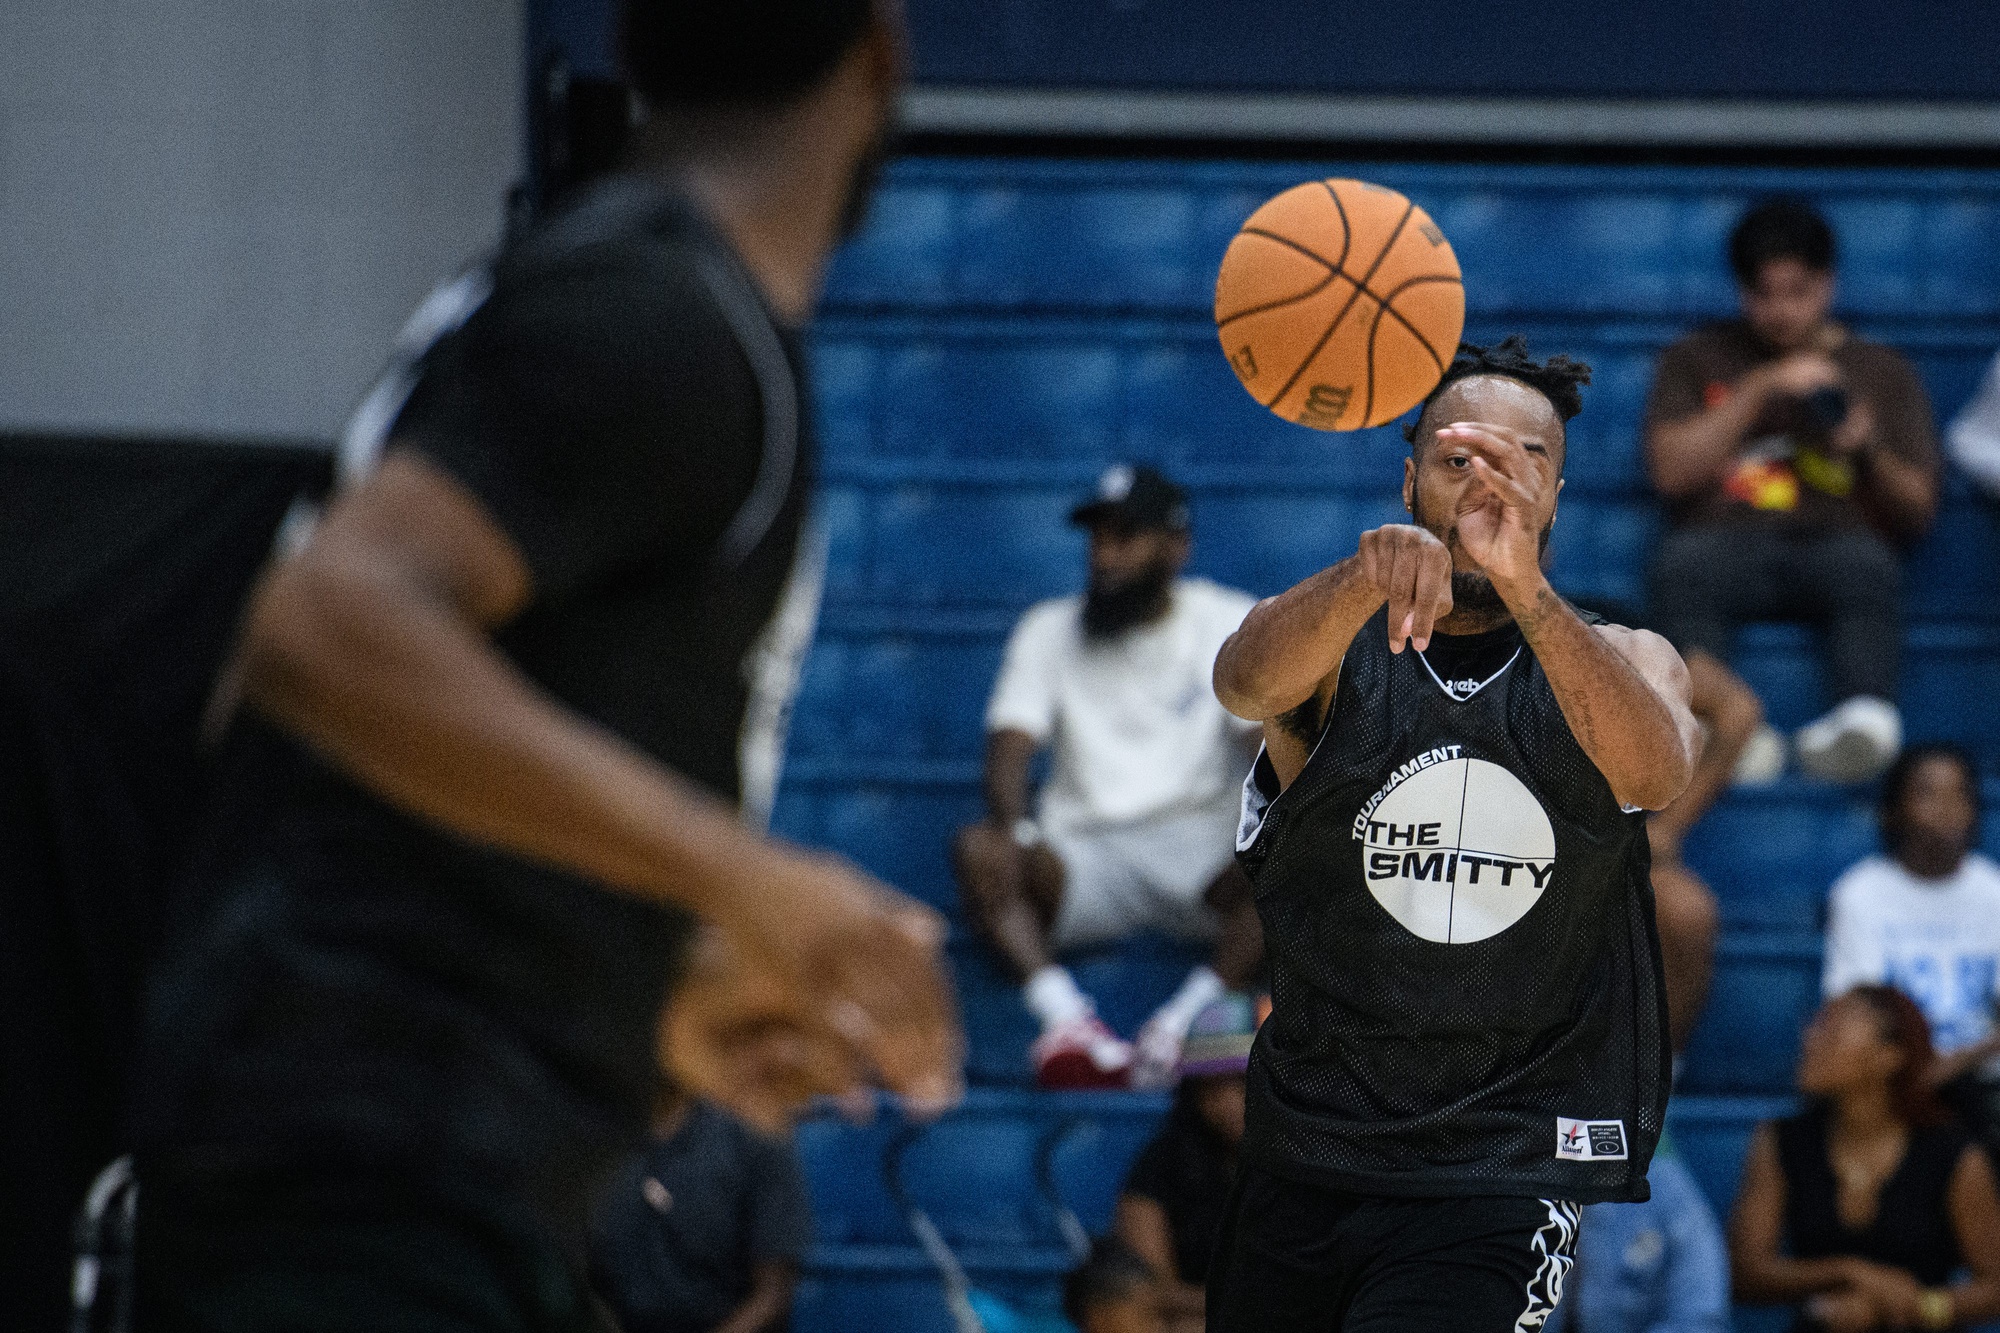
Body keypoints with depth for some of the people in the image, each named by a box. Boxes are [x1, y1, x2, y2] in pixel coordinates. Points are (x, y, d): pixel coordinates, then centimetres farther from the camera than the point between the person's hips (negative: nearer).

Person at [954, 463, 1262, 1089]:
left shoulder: (1233, 622, 8)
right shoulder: (1049, 632, 12)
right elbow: (1008, 750, 1)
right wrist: (1015, 826, -21)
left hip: (1199, 845, -1)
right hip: (1083, 857, 1)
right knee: (979, 848, -29)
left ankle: (1188, 1020, -39)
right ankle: (1069, 1021, -44)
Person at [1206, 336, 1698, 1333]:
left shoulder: (1621, 660, 2)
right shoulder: (1335, 649, 1)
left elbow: (1657, 771, -22)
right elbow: (1245, 681, -24)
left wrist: (1527, 591, -40)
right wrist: (1367, 576, -47)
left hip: (1508, 1171, -2)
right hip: (1304, 1161, 2)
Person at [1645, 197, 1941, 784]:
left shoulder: (1883, 371, 24)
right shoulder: (1696, 359, 24)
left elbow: (1915, 514, 17)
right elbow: (1673, 472, 8)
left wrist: (1867, 451, -3)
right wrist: (1761, 390, 1)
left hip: (1834, 542, 0)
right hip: (1729, 541, 0)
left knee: (1866, 561, -38)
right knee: (1684, 559, -37)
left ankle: (1864, 714, -64)